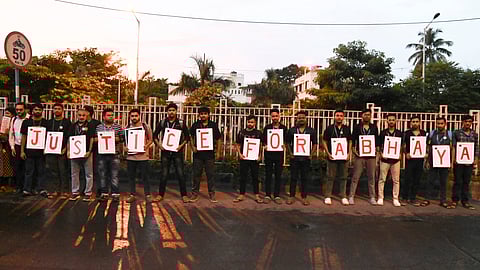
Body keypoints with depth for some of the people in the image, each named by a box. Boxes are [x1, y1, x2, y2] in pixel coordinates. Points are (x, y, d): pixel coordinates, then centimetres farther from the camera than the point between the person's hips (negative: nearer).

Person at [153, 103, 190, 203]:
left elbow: (187, 136, 5)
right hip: (165, 151, 1)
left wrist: (181, 145, -8)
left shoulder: (181, 123, 3)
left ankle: (184, 195, 7)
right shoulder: (162, 123, 6)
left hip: (177, 151, -1)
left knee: (180, 174, -1)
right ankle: (160, 195, 17)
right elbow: (155, 135, 13)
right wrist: (158, 144, -2)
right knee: (164, 174, 6)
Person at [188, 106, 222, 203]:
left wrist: (218, 152, 4)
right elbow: (191, 137, 12)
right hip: (198, 153, 1)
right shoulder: (195, 125, 6)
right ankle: (194, 194, 16)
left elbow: (218, 140, 9)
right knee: (196, 174, 6)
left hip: (210, 153, 0)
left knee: (211, 174, 4)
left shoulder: (213, 125, 5)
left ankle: (212, 195, 13)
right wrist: (193, 147, -2)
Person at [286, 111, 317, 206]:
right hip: (294, 158, 0)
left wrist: (311, 154, -3)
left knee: (305, 178, 6)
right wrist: (290, 153, -2)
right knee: (293, 177, 5)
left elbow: (314, 144, 9)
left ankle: (304, 197, 15)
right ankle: (291, 196, 14)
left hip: (306, 158, 0)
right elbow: (288, 143, 9)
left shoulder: (311, 131, 7)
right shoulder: (291, 130, 6)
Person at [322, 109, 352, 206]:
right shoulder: (329, 128, 2)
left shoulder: (347, 129, 9)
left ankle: (343, 197, 16)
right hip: (332, 157, -2)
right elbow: (324, 142, 3)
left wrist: (349, 153, -1)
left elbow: (350, 142, 12)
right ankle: (328, 196, 10)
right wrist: (328, 153, -8)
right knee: (330, 177, 2)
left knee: (343, 177, 7)